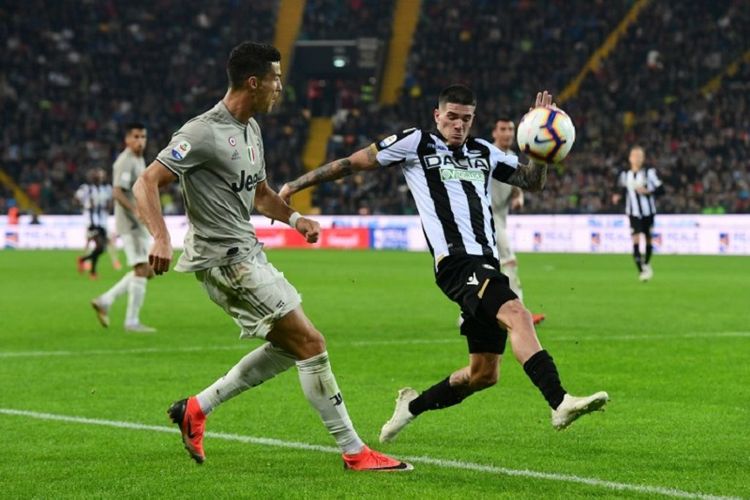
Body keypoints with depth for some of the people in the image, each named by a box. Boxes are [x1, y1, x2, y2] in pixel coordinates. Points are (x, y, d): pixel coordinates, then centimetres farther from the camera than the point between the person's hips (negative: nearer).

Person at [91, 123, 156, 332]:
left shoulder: (139, 160, 18)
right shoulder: (125, 162, -13)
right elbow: (118, 192, -22)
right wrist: (137, 211, -30)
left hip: (139, 224, 10)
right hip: (131, 224, -10)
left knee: (147, 271, 11)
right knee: (142, 270, -9)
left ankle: (105, 301, 14)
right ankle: (132, 321, -4)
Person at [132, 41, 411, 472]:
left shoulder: (251, 129, 13)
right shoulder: (205, 133, -17)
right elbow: (147, 183, -19)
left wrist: (293, 217, 7)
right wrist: (161, 237, -34)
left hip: (247, 253, 10)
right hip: (225, 258, -10)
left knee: (289, 347, 16)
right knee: (310, 344, -10)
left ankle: (196, 409, 22)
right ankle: (354, 452, -4)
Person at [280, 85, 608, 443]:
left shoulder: (484, 153, 22)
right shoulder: (416, 143, 6)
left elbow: (533, 181, 27)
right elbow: (353, 162, 11)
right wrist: (296, 185, 13)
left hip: (486, 264, 8)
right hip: (456, 262, -7)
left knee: (484, 373, 8)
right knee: (517, 315, -32)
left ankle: (413, 405, 29)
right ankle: (560, 403, -45)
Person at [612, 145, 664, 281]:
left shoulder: (649, 173, -4)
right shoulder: (625, 175, 4)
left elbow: (661, 189, -4)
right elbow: (622, 190, 16)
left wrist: (647, 191, -19)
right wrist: (617, 197, -5)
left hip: (648, 212, 0)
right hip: (633, 213, 0)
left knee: (648, 239, 11)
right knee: (636, 238, -16)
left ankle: (646, 264, 37)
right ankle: (641, 270, -17)